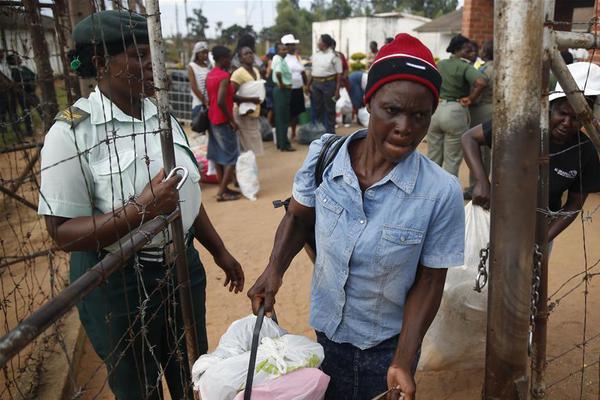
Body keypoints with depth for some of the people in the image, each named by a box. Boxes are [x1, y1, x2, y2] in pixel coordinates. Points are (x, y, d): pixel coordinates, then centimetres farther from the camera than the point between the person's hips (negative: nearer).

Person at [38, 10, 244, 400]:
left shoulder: (162, 115, 3)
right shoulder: (71, 131, -16)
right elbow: (63, 232, -18)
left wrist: (219, 251, 14)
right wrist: (140, 210, -32)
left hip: (183, 267, 6)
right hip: (117, 282, -5)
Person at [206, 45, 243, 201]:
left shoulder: (210, 75, 10)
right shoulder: (224, 76, -18)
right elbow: (221, 102, -27)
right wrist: (232, 120, -19)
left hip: (213, 120, 9)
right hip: (223, 121, -9)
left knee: (219, 156, 13)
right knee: (232, 157, -2)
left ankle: (223, 188, 20)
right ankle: (222, 192, -2)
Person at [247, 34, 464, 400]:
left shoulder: (442, 192, -23)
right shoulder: (324, 155, -16)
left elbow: (429, 281, -13)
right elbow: (299, 218, 0)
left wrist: (403, 360, -19)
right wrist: (274, 270, -15)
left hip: (388, 344, -3)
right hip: (325, 331, 3)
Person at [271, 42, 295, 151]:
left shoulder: (276, 58, 13)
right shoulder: (279, 59, -17)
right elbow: (278, 72, -36)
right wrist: (281, 84, -21)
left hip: (281, 90, 10)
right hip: (282, 90, -10)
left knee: (280, 118, 14)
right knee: (283, 119, -6)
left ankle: (280, 143, 21)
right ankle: (284, 144, -1)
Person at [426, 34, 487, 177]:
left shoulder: (440, 64, 9)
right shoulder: (465, 67, -9)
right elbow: (481, 82, -26)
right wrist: (470, 100, -13)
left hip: (435, 110, 6)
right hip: (455, 113, -5)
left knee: (433, 159, 14)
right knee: (452, 161, 5)